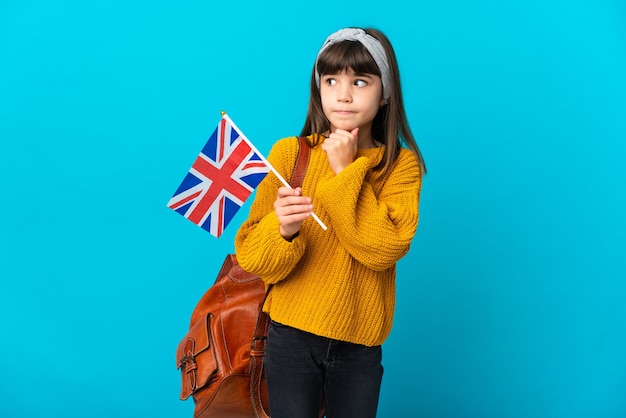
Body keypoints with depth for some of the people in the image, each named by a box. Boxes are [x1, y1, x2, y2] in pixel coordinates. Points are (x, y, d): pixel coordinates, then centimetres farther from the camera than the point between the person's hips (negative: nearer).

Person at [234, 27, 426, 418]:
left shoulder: (401, 164, -4)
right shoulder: (288, 154, -5)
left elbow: (385, 249, -18)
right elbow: (251, 257, -7)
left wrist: (346, 172, -18)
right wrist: (282, 229, -27)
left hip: (360, 345, 0)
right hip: (291, 335, 0)